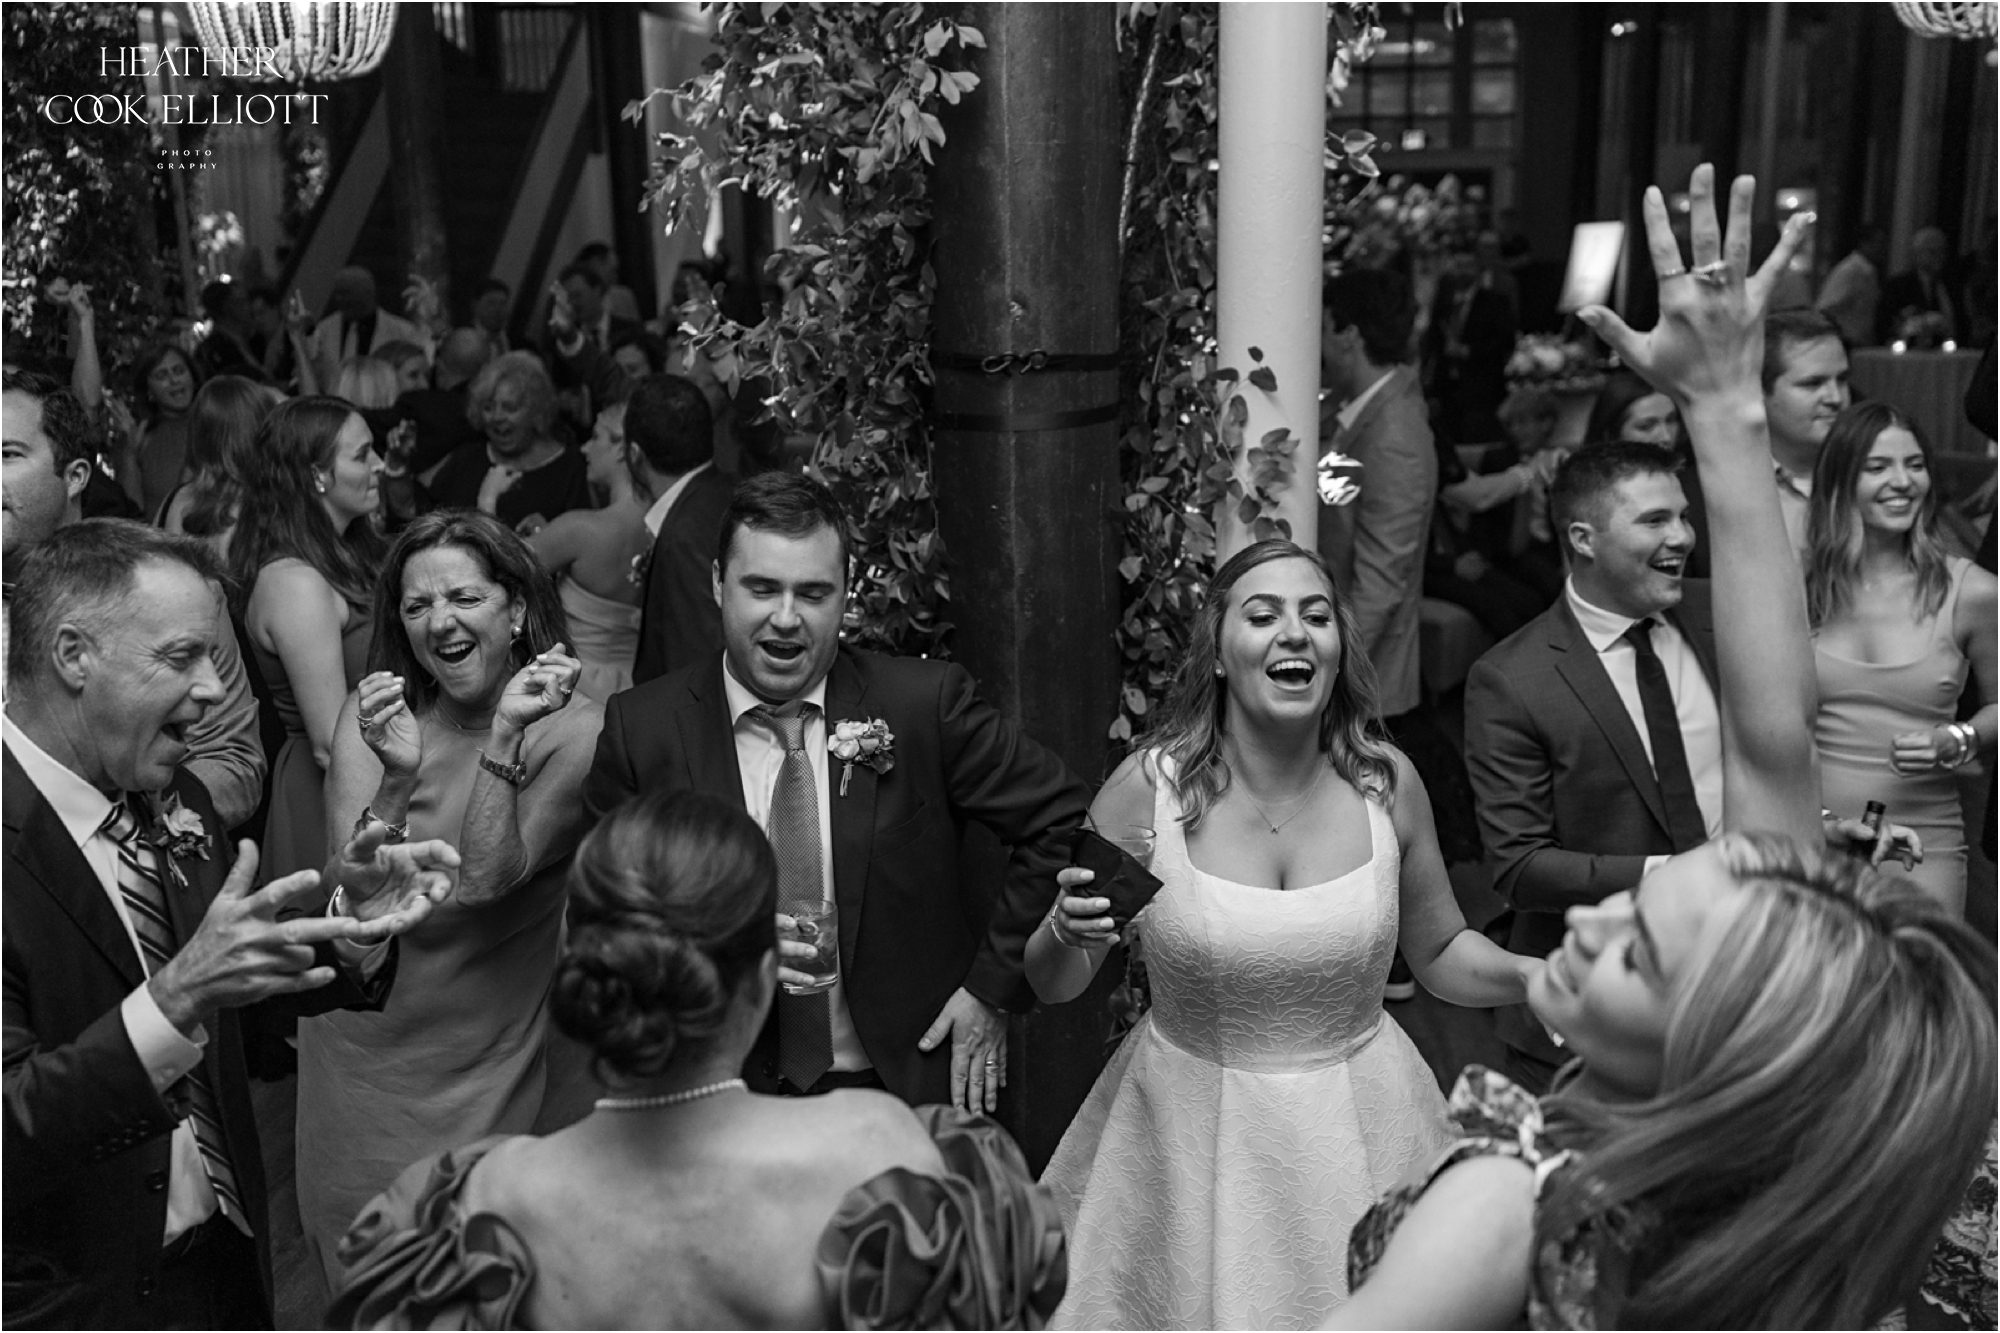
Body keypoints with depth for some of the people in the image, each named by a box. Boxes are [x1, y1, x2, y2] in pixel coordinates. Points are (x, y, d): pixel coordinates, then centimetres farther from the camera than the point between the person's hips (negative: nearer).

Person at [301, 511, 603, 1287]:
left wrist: (505, 738, -30)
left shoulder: (577, 732, -14)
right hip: (363, 1049, 3)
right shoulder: (372, 713, -4)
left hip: (496, 1057, -3)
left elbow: (486, 880, -22)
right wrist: (396, 777, -30)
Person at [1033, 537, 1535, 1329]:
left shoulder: (1387, 783, -8)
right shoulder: (1148, 788, -14)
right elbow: (1050, 988, -3)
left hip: (1361, 1126, 2)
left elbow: (1440, 951, 8)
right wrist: (1067, 934, -24)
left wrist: (1542, 976, -10)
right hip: (1191, 1138, -1)